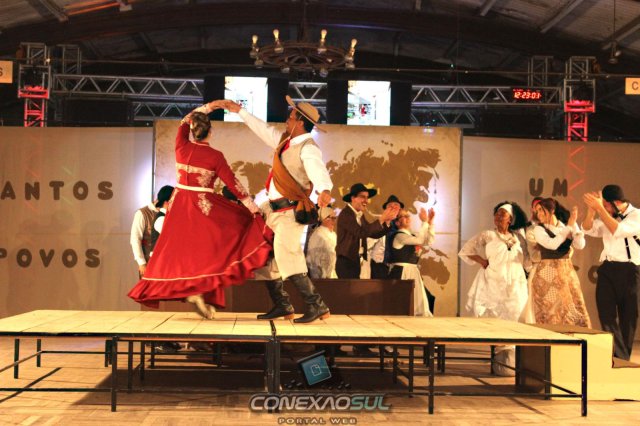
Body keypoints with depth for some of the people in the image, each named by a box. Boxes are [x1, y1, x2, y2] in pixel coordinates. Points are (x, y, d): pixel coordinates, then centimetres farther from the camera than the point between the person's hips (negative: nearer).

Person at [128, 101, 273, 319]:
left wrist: (207, 108, 25)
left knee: (175, 251, 12)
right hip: (203, 207, -4)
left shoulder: (181, 147, -3)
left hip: (179, 205, 4)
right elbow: (233, 183, -7)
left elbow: (185, 122, 17)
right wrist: (253, 207, 2)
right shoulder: (215, 156, -12)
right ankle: (198, 292, -2)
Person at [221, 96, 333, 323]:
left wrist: (324, 190, -55)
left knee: (286, 257, -20)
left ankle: (317, 305, -14)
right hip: (275, 210, 10)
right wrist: (240, 111, 30)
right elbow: (265, 130, 25)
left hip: (291, 212, -10)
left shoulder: (308, 148, -17)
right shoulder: (285, 141, 10)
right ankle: (281, 305, 22)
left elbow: (318, 170, -34)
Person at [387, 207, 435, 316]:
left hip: (412, 272, 10)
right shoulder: (399, 236, -12)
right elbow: (419, 240, -23)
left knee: (419, 305, 11)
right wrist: (424, 222, -16)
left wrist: (430, 222, 5)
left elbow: (429, 241, 11)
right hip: (401, 272, -10)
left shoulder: (410, 236, 17)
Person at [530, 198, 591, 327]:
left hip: (567, 272, 3)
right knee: (551, 312, -5)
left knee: (575, 309, 0)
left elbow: (580, 245, -4)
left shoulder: (567, 226, 9)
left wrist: (574, 224, -12)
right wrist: (569, 226, -13)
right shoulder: (539, 229, -2)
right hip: (547, 275, -3)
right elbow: (552, 244, -18)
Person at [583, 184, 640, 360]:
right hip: (607, 270, 4)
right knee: (607, 315, -6)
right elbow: (588, 229, 5)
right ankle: (618, 357, -5)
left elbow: (618, 230, -22)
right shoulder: (607, 217, 12)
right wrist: (592, 209, -10)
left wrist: (599, 208, -23)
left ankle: (623, 360, 16)